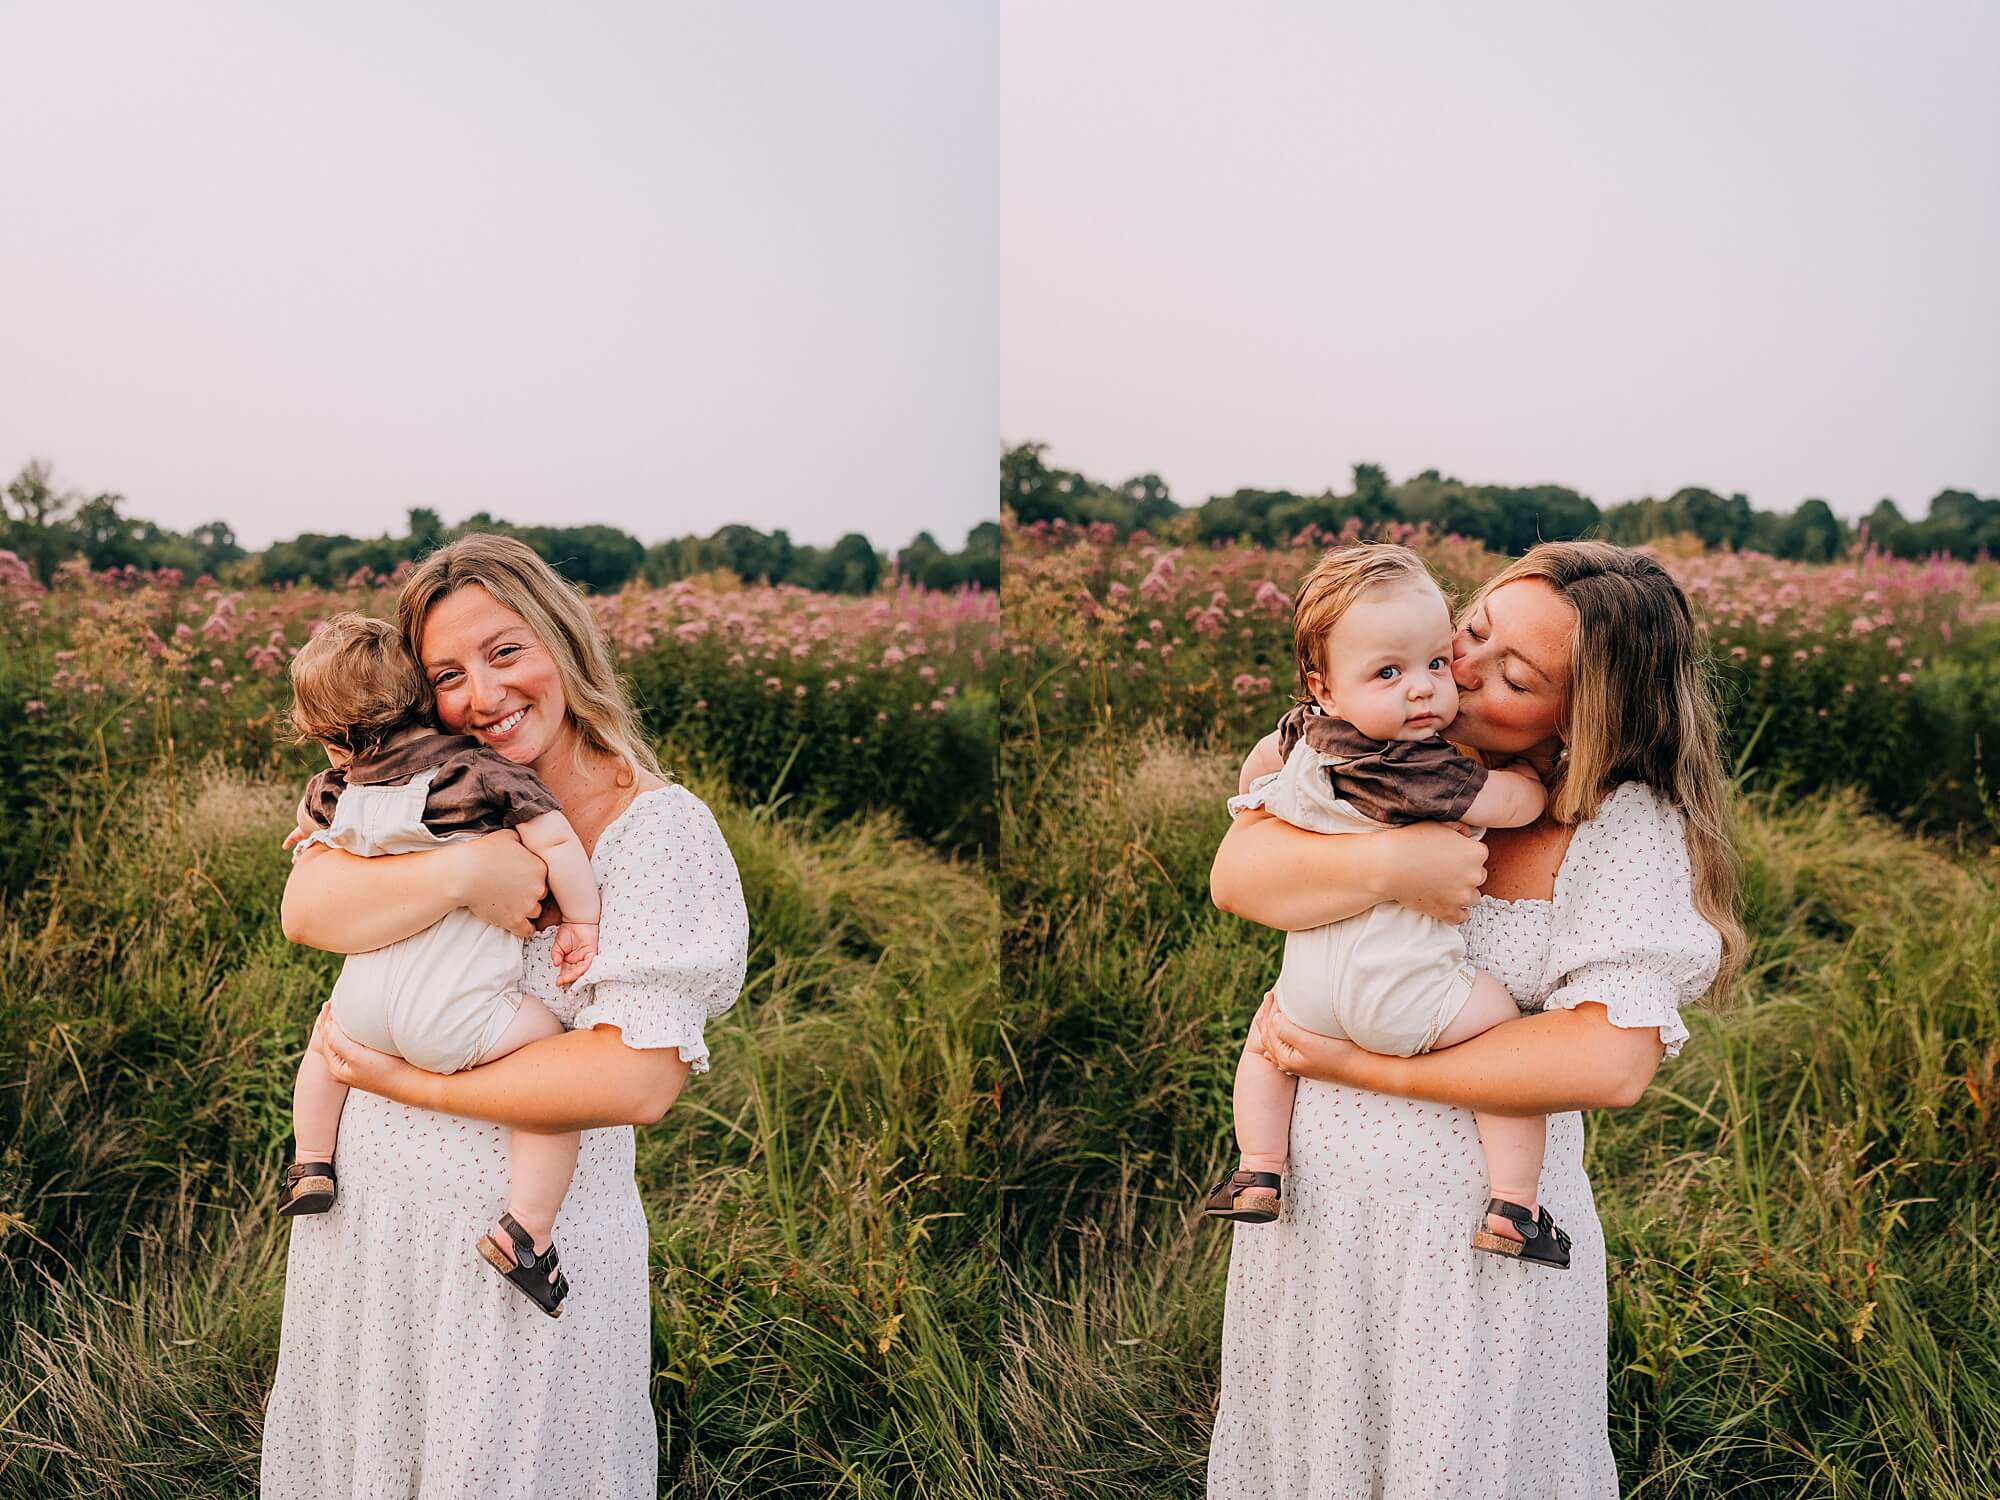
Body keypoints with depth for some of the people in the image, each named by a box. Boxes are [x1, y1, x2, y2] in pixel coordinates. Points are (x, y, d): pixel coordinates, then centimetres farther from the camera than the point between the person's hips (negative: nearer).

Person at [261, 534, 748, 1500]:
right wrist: (464, 872, -28)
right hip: (369, 1202, 5)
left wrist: (411, 1084, -18)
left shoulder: (660, 828, -16)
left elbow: (636, 1081, -24)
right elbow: (306, 910, -15)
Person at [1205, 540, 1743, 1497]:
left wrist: (1365, 1066, -20)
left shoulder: (1627, 826, -15)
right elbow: (1237, 878, -14)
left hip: (1479, 1220, -3)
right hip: (1311, 1185, 4)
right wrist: (1394, 864, -32)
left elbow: (1611, 1062, -23)